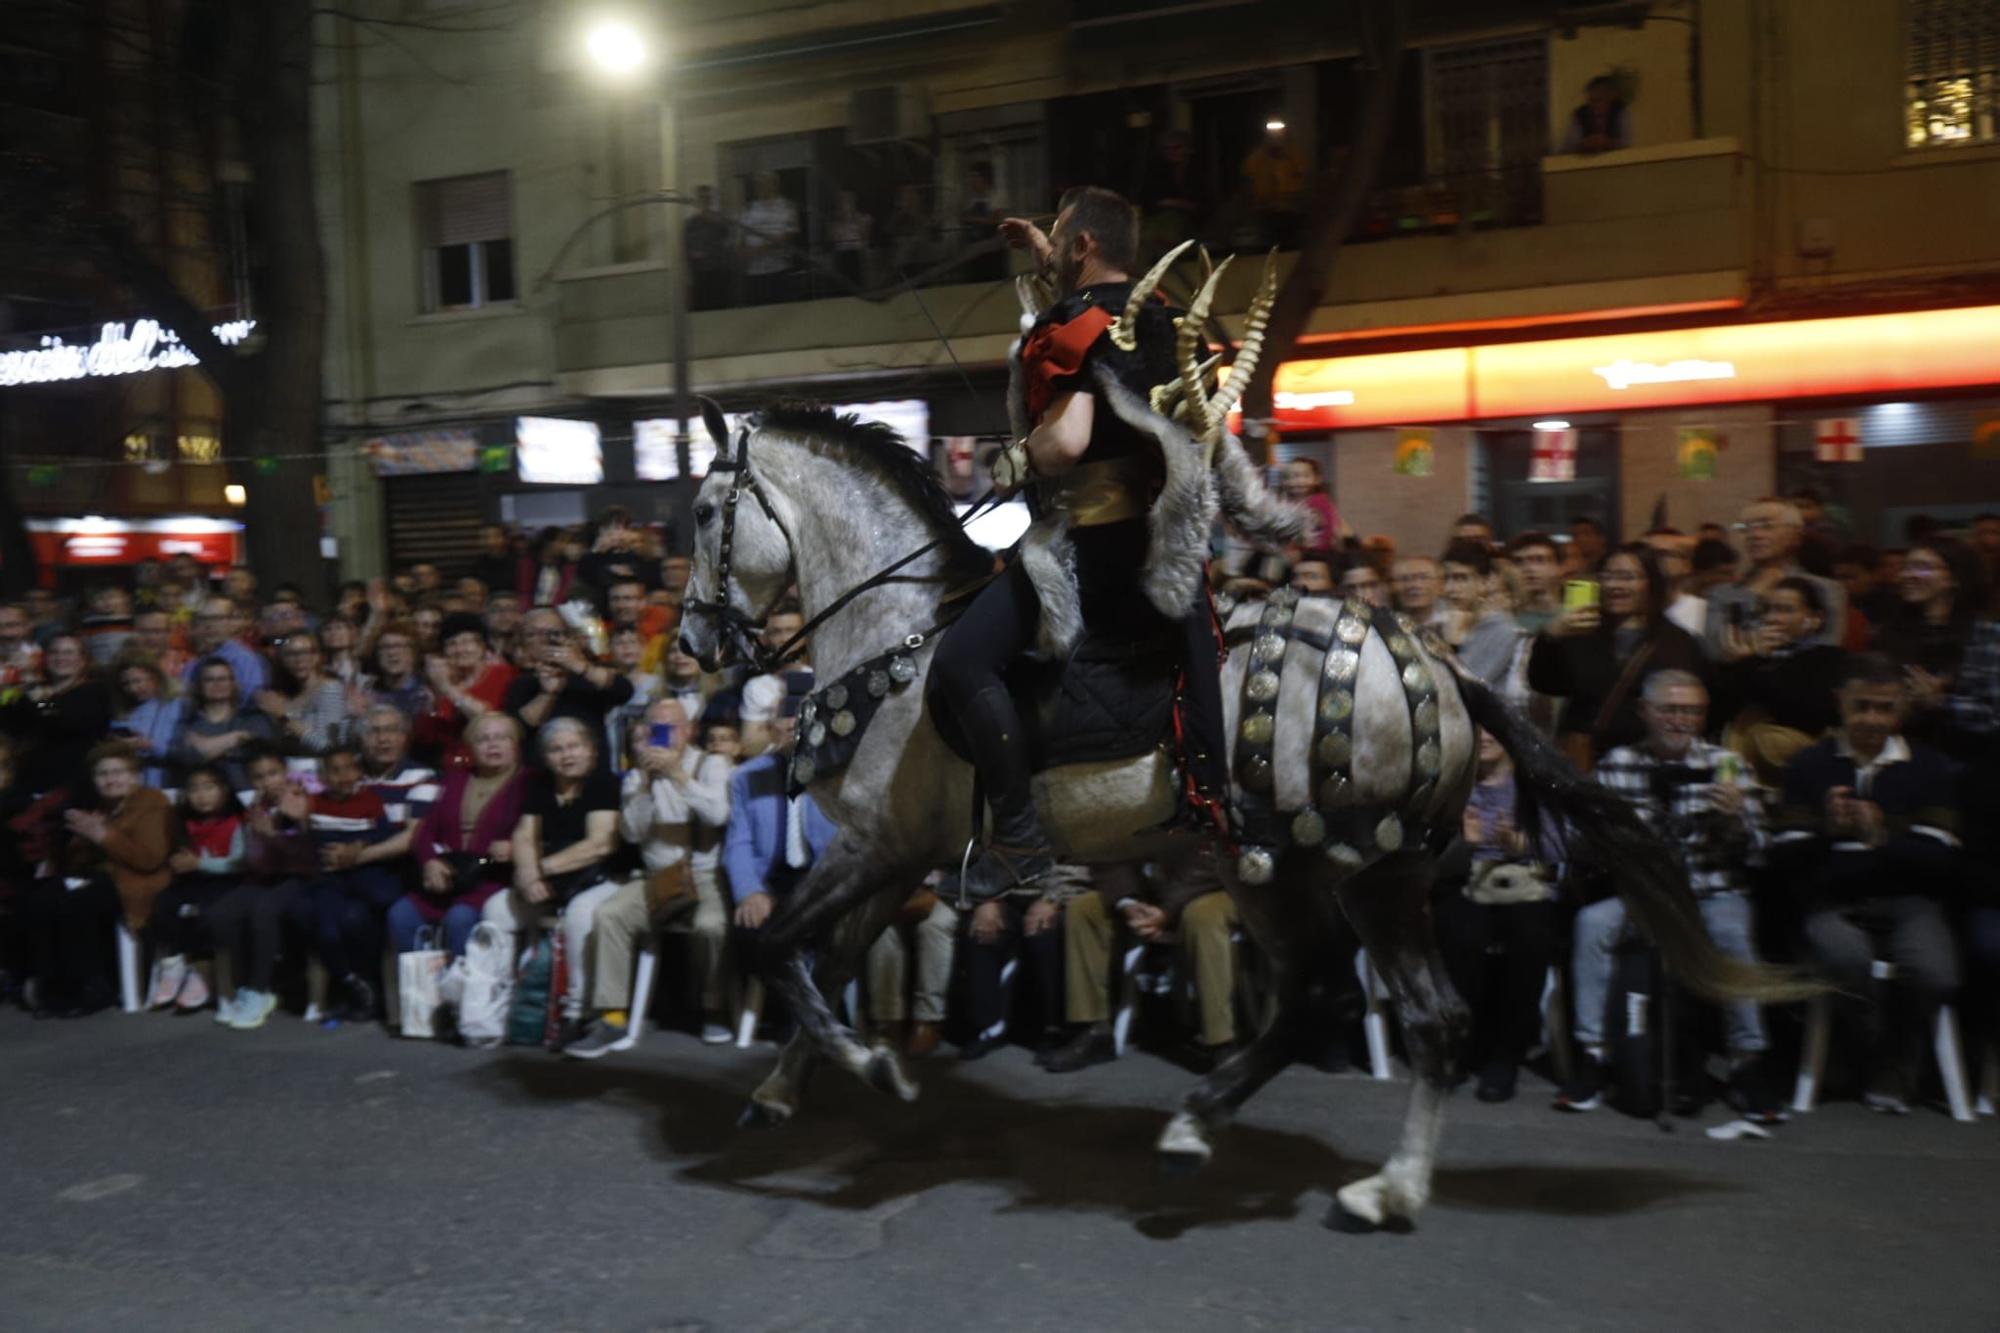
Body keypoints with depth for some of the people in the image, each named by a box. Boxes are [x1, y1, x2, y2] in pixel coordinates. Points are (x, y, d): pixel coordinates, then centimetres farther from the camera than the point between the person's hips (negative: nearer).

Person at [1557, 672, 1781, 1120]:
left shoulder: (1723, 764, 4)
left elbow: (1754, 847, 0)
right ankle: (1592, 1057, -20)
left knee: (1732, 932, -31)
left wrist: (1735, 817, -21)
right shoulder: (1616, 764, 5)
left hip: (1712, 891, 0)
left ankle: (1747, 1064, -18)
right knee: (1593, 922, -27)